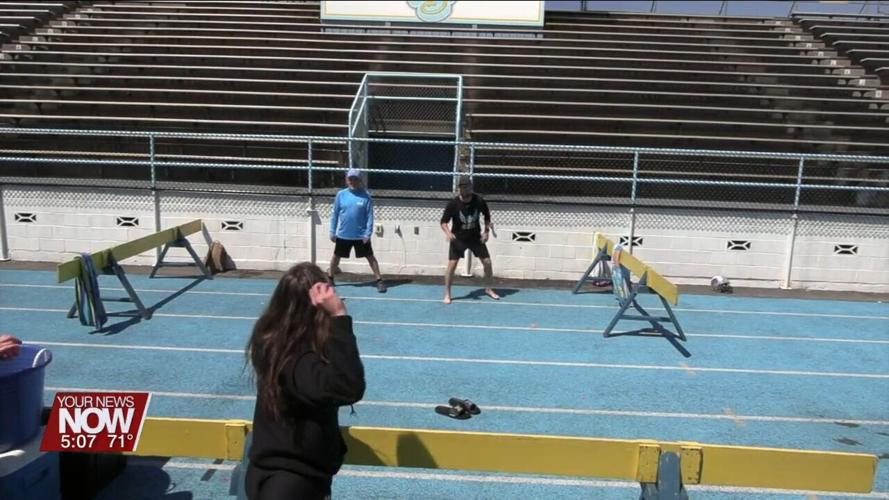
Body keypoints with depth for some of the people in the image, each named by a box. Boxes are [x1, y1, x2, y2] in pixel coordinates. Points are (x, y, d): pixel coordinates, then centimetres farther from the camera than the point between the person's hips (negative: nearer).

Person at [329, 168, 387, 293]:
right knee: (336, 256, 16)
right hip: (343, 234, 3)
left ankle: (379, 281, 9)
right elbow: (335, 214, 5)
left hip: (361, 235, -2)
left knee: (370, 257, 2)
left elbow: (369, 216, -7)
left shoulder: (366, 196, -7)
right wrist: (332, 231, 5)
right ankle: (330, 278, 35)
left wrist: (368, 233, -13)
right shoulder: (341, 194, -1)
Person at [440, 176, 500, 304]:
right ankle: (447, 294, 4)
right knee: (452, 264, -11)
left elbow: (487, 215, 5)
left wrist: (486, 231, -3)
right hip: (458, 238, -2)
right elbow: (444, 222, -15)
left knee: (487, 262, 2)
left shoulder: (479, 201, -13)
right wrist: (448, 232, -34)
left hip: (475, 237, 3)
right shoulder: (453, 204, -19)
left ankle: (488, 289, 25)